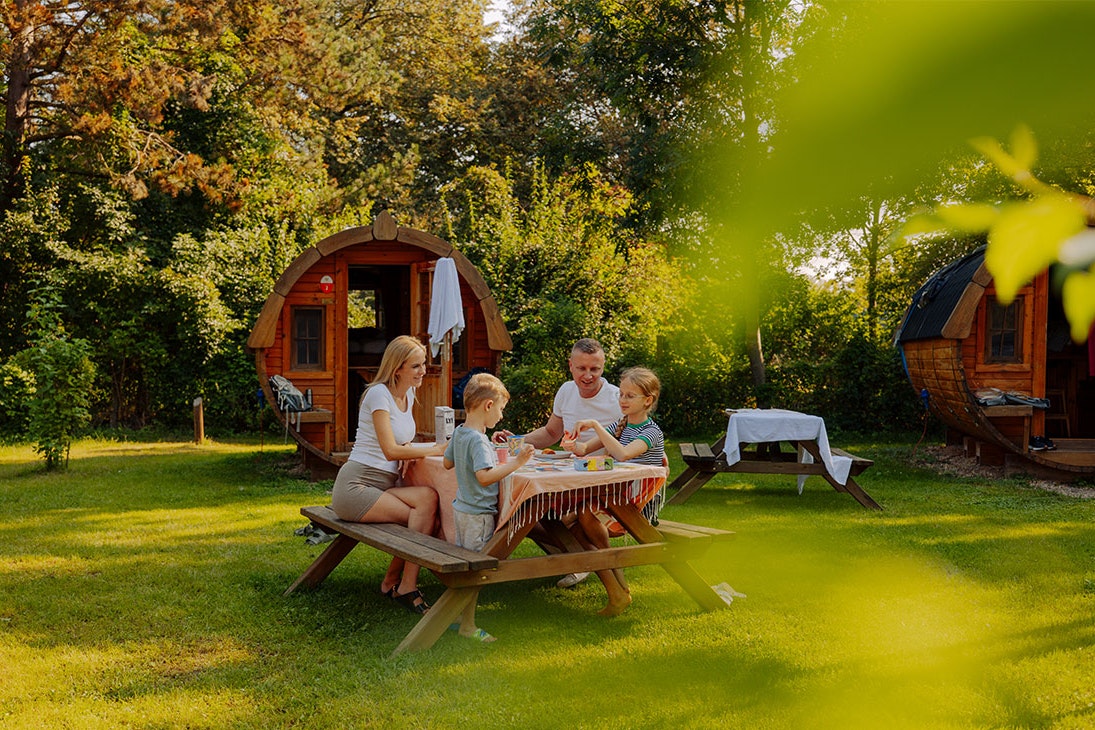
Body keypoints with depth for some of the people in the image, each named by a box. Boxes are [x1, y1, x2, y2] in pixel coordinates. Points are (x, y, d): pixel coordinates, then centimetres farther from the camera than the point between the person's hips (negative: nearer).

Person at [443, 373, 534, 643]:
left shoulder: (459, 432, 5)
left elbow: (448, 462, 19)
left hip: (462, 507, 10)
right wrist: (515, 462, -32)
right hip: (479, 514, -10)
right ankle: (468, 625, 9)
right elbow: (485, 477, -34)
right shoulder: (478, 440, -24)